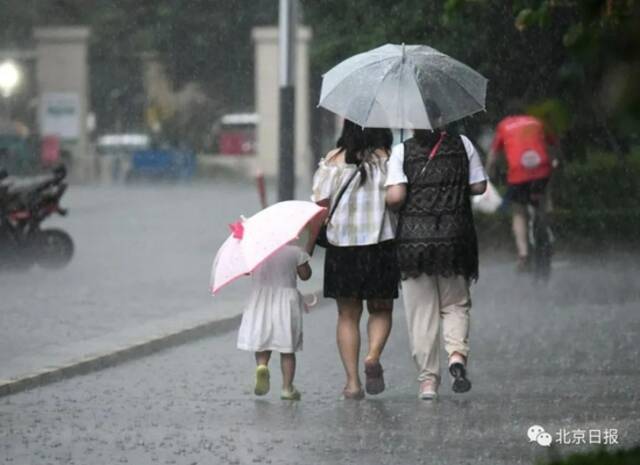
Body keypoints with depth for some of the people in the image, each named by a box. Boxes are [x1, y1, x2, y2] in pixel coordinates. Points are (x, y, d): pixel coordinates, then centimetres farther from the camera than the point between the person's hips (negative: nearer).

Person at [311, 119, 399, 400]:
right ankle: (373, 356, -11)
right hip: (382, 244, 0)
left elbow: (321, 204, -4)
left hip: (342, 246, 0)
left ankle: (352, 381, 3)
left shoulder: (334, 160, -2)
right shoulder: (389, 159, -3)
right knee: (381, 310, 16)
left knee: (348, 315, 10)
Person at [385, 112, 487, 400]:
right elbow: (479, 187, 3)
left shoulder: (402, 152, -4)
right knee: (455, 303, 15)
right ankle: (457, 353, -11)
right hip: (454, 236, 1)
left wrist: (395, 205, 9)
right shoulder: (462, 145, 1)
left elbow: (395, 196, -13)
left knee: (421, 312, 6)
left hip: (413, 238, -1)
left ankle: (428, 379, 7)